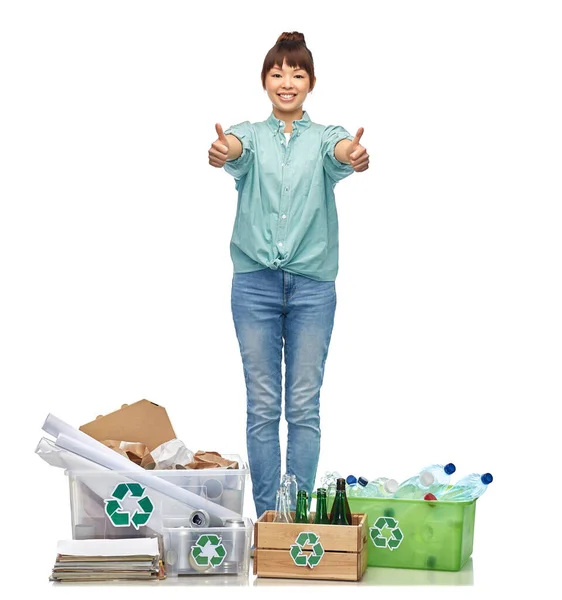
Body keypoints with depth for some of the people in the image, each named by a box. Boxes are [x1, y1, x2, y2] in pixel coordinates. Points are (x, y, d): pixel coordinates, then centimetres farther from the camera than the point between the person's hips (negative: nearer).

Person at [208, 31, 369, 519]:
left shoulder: (323, 136, 7)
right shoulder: (250, 135, 7)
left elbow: (339, 152, -18)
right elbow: (238, 151, -18)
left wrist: (352, 155, -44)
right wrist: (223, 151, -44)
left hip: (312, 285, 0)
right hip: (256, 282, 0)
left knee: (304, 407, 4)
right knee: (262, 406, 3)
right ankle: (267, 514, 11)